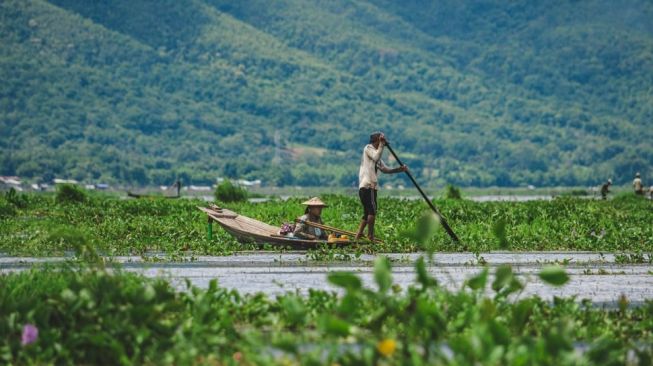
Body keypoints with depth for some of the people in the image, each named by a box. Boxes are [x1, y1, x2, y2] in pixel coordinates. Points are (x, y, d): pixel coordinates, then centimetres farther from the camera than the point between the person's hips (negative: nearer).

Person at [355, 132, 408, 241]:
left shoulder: (375, 152, 25)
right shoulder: (368, 148, 0)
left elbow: (385, 169, 22)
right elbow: (376, 157, -21)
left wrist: (400, 169, 12)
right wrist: (381, 144, -15)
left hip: (370, 186, 10)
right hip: (367, 186, -10)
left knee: (367, 213, 9)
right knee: (372, 211, -12)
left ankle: (358, 236, 6)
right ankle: (370, 236, -13)